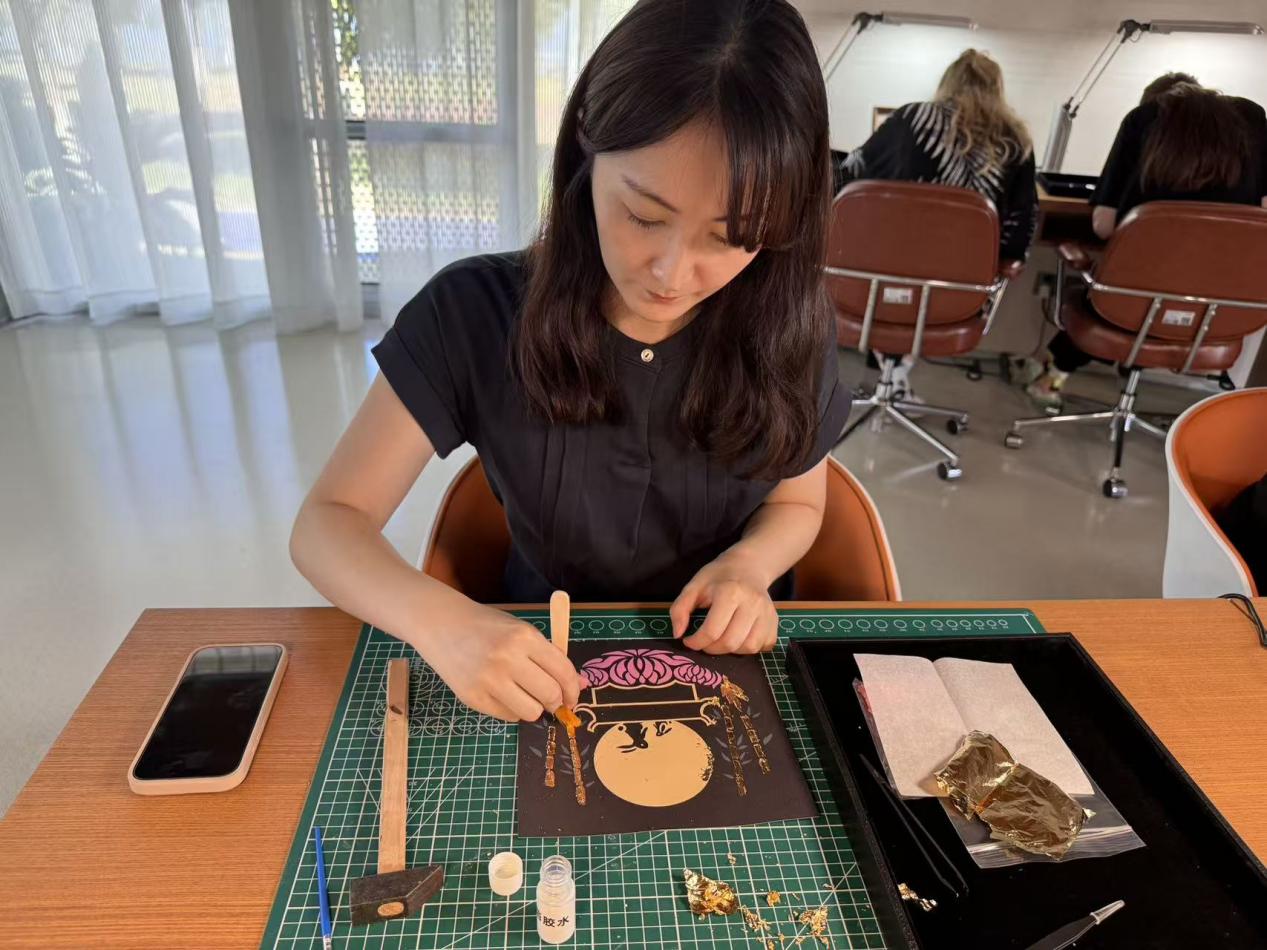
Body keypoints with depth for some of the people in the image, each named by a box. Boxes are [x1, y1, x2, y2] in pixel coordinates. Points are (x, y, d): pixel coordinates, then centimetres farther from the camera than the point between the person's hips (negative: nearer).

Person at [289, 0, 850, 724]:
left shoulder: (788, 326, -12)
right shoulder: (475, 313, -17)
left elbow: (797, 502, 4)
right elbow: (327, 521, -14)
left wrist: (744, 566, -17)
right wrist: (439, 618, -34)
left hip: (732, 661, 2)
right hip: (546, 667, 0)